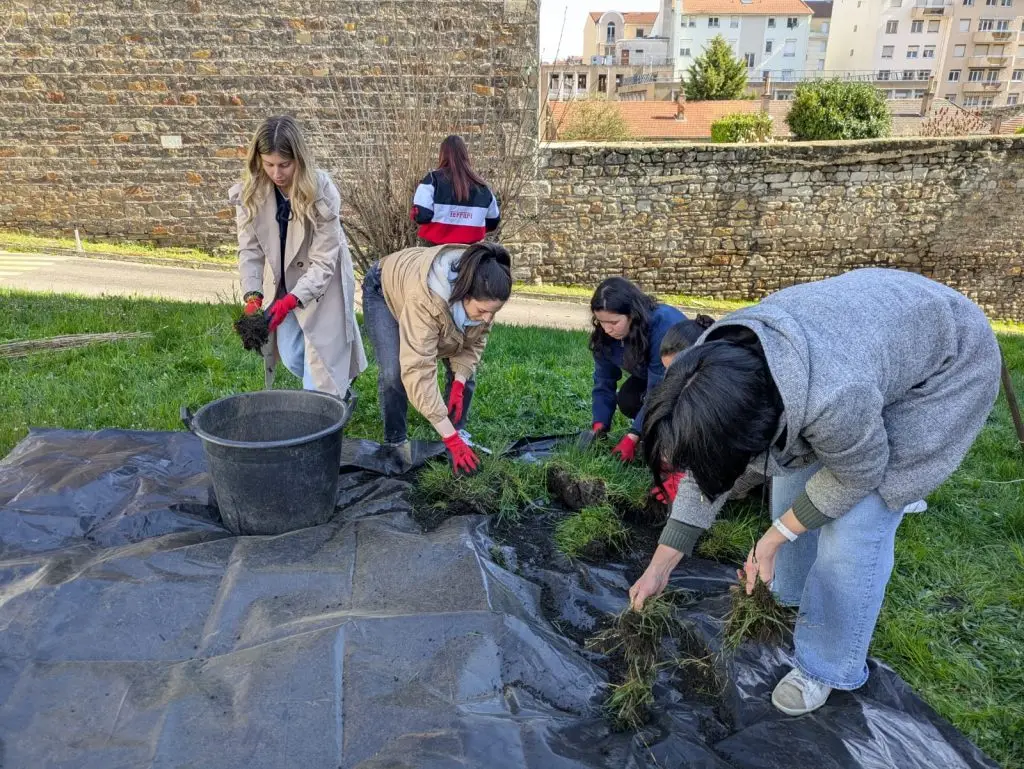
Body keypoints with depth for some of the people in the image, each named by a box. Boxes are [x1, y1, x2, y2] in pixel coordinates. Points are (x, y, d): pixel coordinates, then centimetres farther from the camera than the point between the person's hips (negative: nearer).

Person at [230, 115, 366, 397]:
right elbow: (250, 249, -14)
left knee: (320, 360, -5)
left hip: (322, 283, -4)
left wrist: (291, 299, -36)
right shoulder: (250, 192, -14)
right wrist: (253, 297, -30)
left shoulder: (321, 191, -25)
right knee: (291, 358, 11)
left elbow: (323, 261, -25)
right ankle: (338, 391, 36)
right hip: (282, 281, 5)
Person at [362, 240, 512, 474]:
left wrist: (459, 383, -26)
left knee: (465, 371, -6)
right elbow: (419, 369, -49)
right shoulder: (425, 299, -49)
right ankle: (395, 442, 0)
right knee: (394, 372, -22)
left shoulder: (483, 293, -30)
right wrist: (449, 438, -48)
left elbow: (474, 340, -13)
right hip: (385, 291, -5)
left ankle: (458, 433, 13)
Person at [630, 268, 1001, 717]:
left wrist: (773, 539, -14)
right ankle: (790, 599, 37)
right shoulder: (716, 369, -22)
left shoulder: (833, 399, -44)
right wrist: (659, 569, -7)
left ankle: (826, 667, 13)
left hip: (945, 365, -6)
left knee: (853, 529, -10)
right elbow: (707, 471, -9)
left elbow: (858, 474, -21)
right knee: (792, 485, 10)